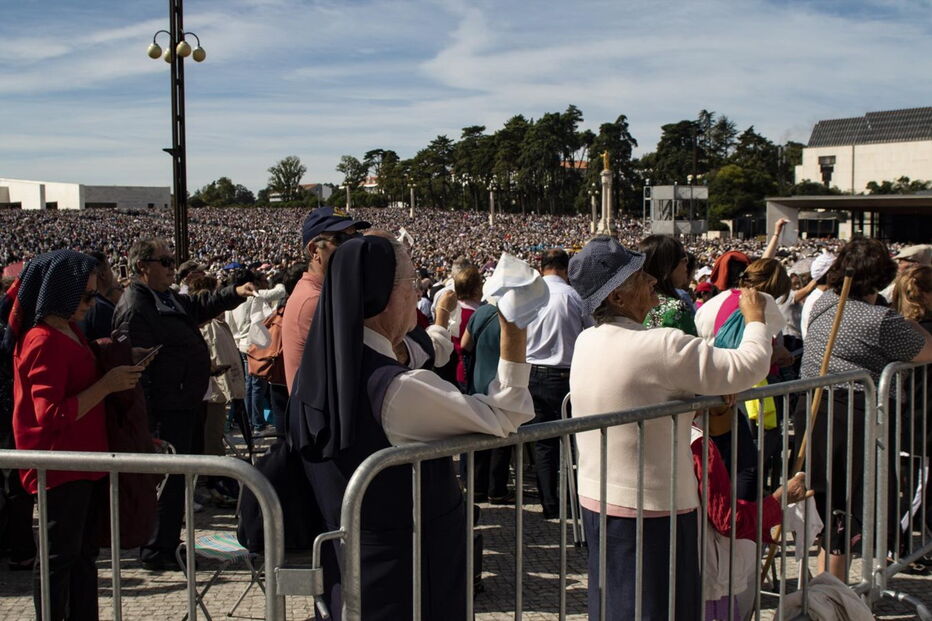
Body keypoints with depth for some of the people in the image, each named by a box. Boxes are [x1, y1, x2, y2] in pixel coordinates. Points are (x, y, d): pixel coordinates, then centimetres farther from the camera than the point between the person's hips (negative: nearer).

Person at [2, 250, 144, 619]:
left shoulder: (70, 330, 10)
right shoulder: (44, 341, -18)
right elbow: (51, 414, -23)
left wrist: (111, 366, 9)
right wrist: (106, 385, -21)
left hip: (84, 459, 10)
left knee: (83, 554, 15)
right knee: (59, 557, -1)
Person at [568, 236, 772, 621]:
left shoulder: (586, 342, 4)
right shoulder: (660, 346, -21)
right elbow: (748, 367, -17)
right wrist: (755, 318, 1)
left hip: (595, 499, 8)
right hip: (651, 509, -8)